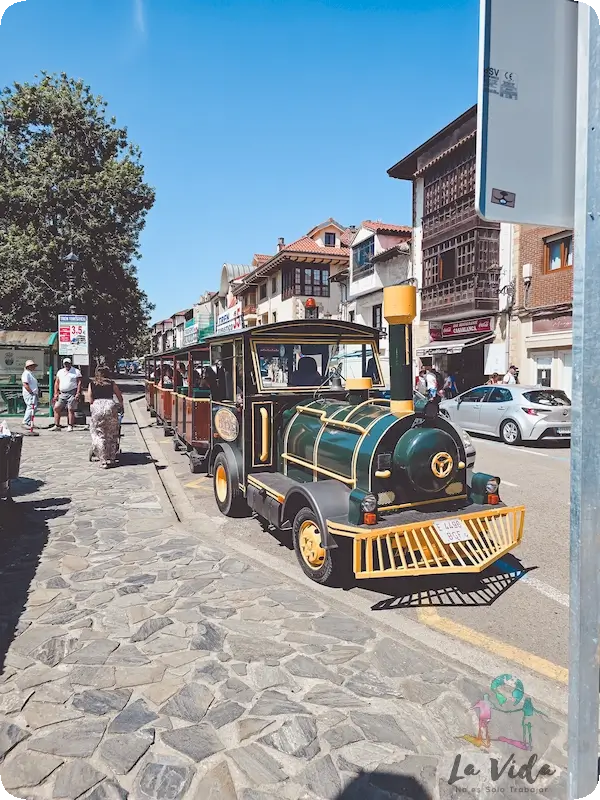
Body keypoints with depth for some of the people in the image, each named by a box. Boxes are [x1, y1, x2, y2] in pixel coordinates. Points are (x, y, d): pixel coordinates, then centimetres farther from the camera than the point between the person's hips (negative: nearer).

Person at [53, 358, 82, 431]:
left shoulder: (76, 371, 3)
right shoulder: (60, 372, 18)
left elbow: (79, 383, -3)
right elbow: (56, 383, 17)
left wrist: (78, 393, -11)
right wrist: (56, 393, 8)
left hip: (72, 393, -5)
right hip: (62, 394, 5)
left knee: (71, 410, -6)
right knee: (56, 408, 0)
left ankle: (70, 426, -1)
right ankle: (57, 426, 6)